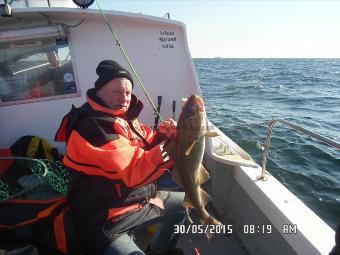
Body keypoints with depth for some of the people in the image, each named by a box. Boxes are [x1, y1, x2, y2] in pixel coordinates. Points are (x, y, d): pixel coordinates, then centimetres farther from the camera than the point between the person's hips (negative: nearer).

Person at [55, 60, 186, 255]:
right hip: (104, 223, -8)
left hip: (139, 201, 9)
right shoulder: (92, 127, -24)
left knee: (186, 202, 19)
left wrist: (163, 135, -11)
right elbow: (135, 170, -32)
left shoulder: (123, 117, 4)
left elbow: (146, 147, 8)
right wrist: (173, 145, -35)